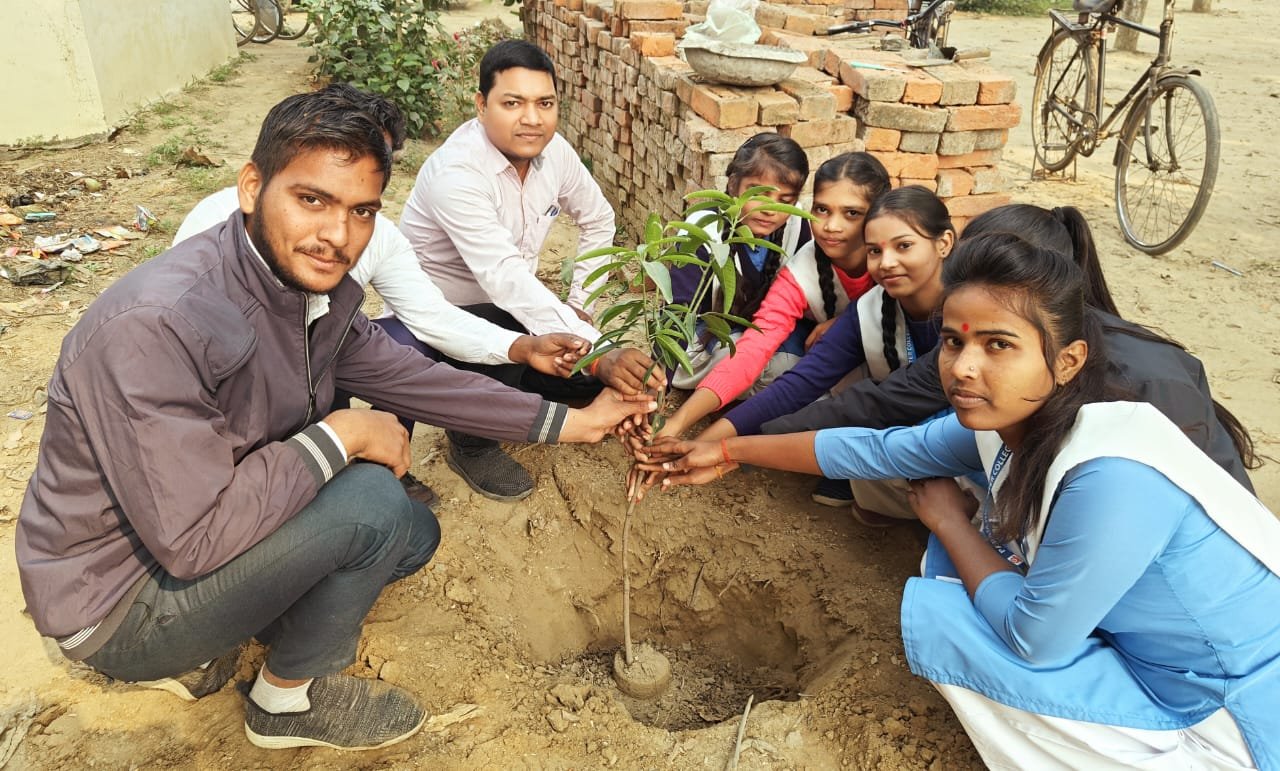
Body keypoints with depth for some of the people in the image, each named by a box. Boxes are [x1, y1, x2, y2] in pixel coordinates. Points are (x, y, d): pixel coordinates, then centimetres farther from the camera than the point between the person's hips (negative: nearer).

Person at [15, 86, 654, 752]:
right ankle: (288, 698, 4)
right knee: (371, 503, -24)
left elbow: (413, 379, 1)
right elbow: (194, 538, -33)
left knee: (412, 535, 8)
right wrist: (342, 435, -24)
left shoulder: (317, 288, -6)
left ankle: (195, 647, 13)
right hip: (112, 605, -8)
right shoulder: (156, 325, -33)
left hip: (200, 529, 8)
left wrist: (570, 423, 1)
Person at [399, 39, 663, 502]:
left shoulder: (554, 151, -9)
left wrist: (580, 302, 2)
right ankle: (472, 445, -2)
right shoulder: (456, 173, -30)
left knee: (592, 369, -10)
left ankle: (506, 395, 18)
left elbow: (598, 221, 9)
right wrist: (597, 354, -51)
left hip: (508, 308, 7)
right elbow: (507, 278, -43)